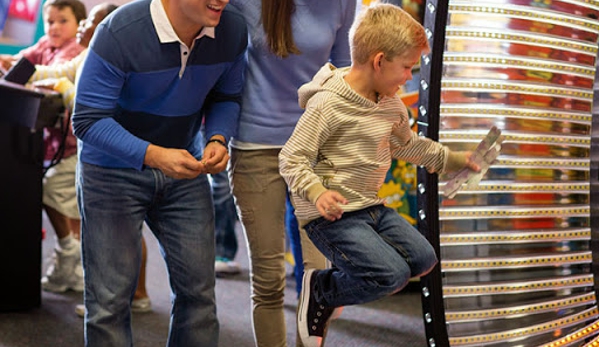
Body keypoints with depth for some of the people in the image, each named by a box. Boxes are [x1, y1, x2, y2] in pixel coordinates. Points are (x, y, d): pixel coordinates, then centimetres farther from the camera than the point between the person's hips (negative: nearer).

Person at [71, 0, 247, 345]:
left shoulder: (233, 31, -10)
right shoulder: (119, 32, -25)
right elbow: (88, 120, -24)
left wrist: (218, 139, -17)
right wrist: (152, 156, -38)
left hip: (184, 169, 4)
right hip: (112, 171, -4)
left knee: (199, 289, 5)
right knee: (111, 300, -3)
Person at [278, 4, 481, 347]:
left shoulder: (392, 105, 8)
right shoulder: (327, 104, -19)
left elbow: (408, 144, 29)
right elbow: (292, 159, -18)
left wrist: (453, 159, 31)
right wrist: (317, 192, -34)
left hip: (372, 207, 9)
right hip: (331, 215, -9)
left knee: (424, 258, 2)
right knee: (393, 274, -21)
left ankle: (344, 280, 11)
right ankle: (319, 289, 2)